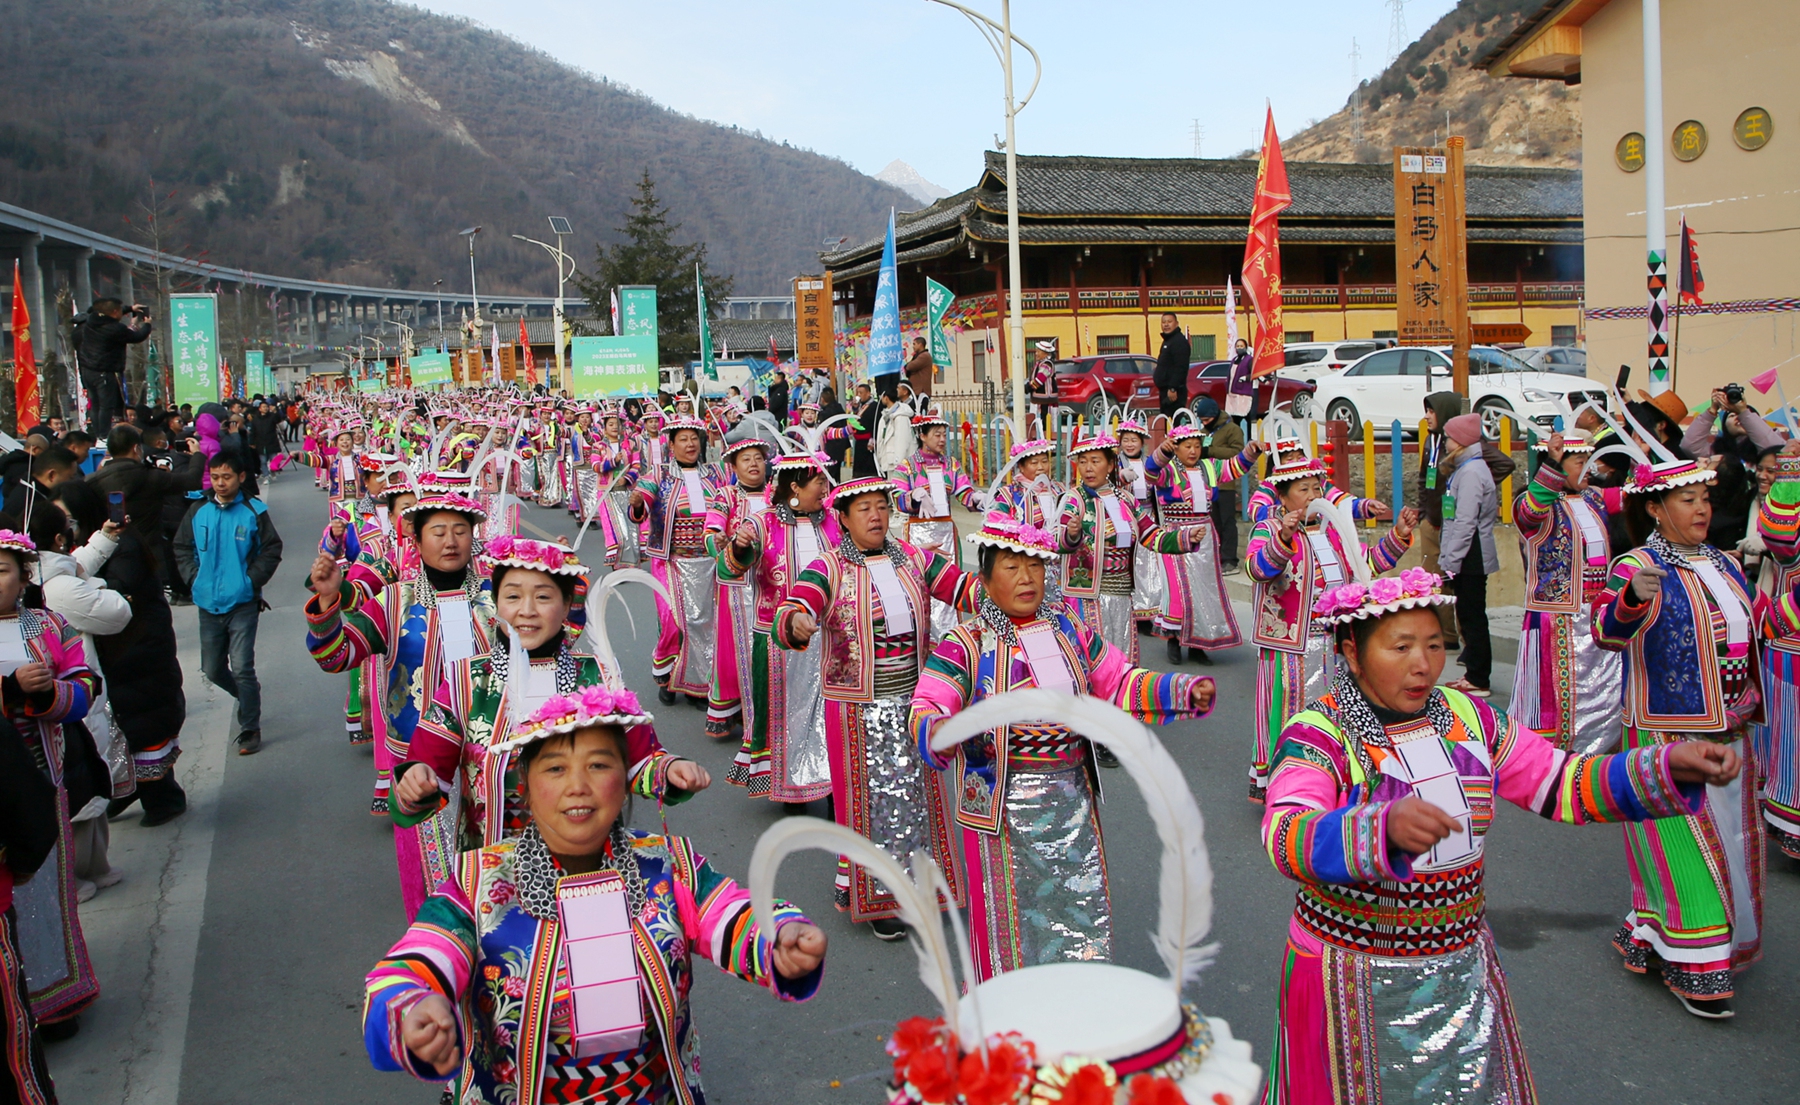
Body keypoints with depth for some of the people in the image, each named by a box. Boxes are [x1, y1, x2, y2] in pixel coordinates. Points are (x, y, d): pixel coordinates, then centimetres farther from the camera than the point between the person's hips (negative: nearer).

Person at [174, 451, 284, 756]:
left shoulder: (254, 511, -5)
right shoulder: (198, 511, 3)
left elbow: (272, 549, -1)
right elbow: (181, 547, 11)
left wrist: (252, 580, -10)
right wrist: (194, 578, 0)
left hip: (242, 603, -4)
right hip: (208, 603, 4)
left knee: (242, 669, -7)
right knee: (212, 669, 12)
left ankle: (250, 730, 4)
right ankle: (248, 696, 40)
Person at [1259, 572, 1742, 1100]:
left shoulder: (1465, 717, 2)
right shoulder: (1318, 735, -18)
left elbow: (1565, 785, 5)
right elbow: (1287, 840, -35)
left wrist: (1670, 765, -10)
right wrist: (1385, 827, -53)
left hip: (1462, 966, 5)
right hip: (1352, 973, -5)